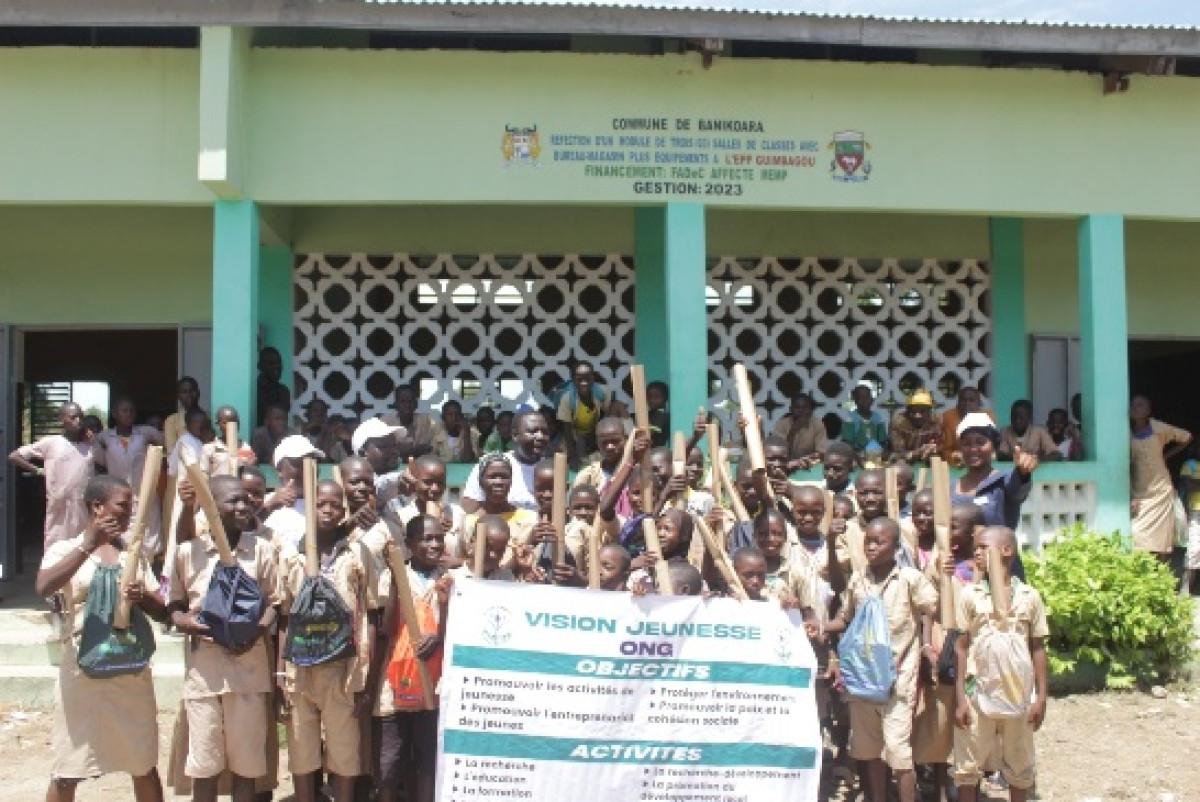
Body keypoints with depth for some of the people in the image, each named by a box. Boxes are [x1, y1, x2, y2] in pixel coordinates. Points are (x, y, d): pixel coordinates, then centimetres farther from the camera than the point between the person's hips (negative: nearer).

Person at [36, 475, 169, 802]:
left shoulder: (134, 554, 10)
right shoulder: (65, 549, -2)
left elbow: (162, 612, 8)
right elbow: (43, 588, -23)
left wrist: (142, 597, -14)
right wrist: (87, 546, -28)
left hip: (132, 669, 4)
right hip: (83, 669, -3)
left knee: (144, 766, 12)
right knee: (66, 771, 3)